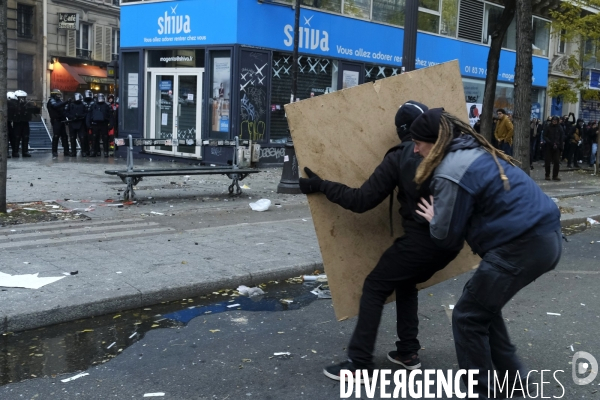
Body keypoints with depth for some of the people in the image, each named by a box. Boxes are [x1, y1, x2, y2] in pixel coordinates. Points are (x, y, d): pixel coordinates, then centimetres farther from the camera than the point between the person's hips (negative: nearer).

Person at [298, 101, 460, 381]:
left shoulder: (399, 159, -6)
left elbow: (361, 201, -8)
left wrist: (321, 186, -1)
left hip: (421, 240, -7)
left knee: (374, 288, 6)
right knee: (405, 283, 28)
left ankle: (359, 363, 4)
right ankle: (409, 353, 27)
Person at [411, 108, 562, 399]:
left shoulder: (451, 171, -14)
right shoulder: (474, 151, 16)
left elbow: (446, 237, -9)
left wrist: (433, 218, 12)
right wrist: (441, 216, 20)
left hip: (523, 246, -10)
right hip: (545, 235, 10)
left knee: (468, 316, 3)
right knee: (483, 302, 23)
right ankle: (511, 374, 31)